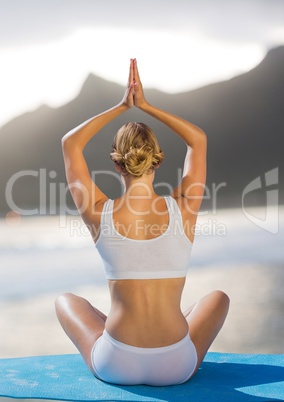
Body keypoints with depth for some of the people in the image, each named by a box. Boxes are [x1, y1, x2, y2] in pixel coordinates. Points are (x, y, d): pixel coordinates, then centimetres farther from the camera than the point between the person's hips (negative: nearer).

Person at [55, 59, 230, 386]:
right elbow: (199, 140, 9)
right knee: (219, 297, 32)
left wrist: (122, 106, 9)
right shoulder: (183, 211, -8)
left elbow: (70, 143, 7)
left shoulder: (99, 213, -9)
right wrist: (145, 105, 8)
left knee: (65, 300, 31)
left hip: (115, 366, 0)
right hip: (177, 367, 1)